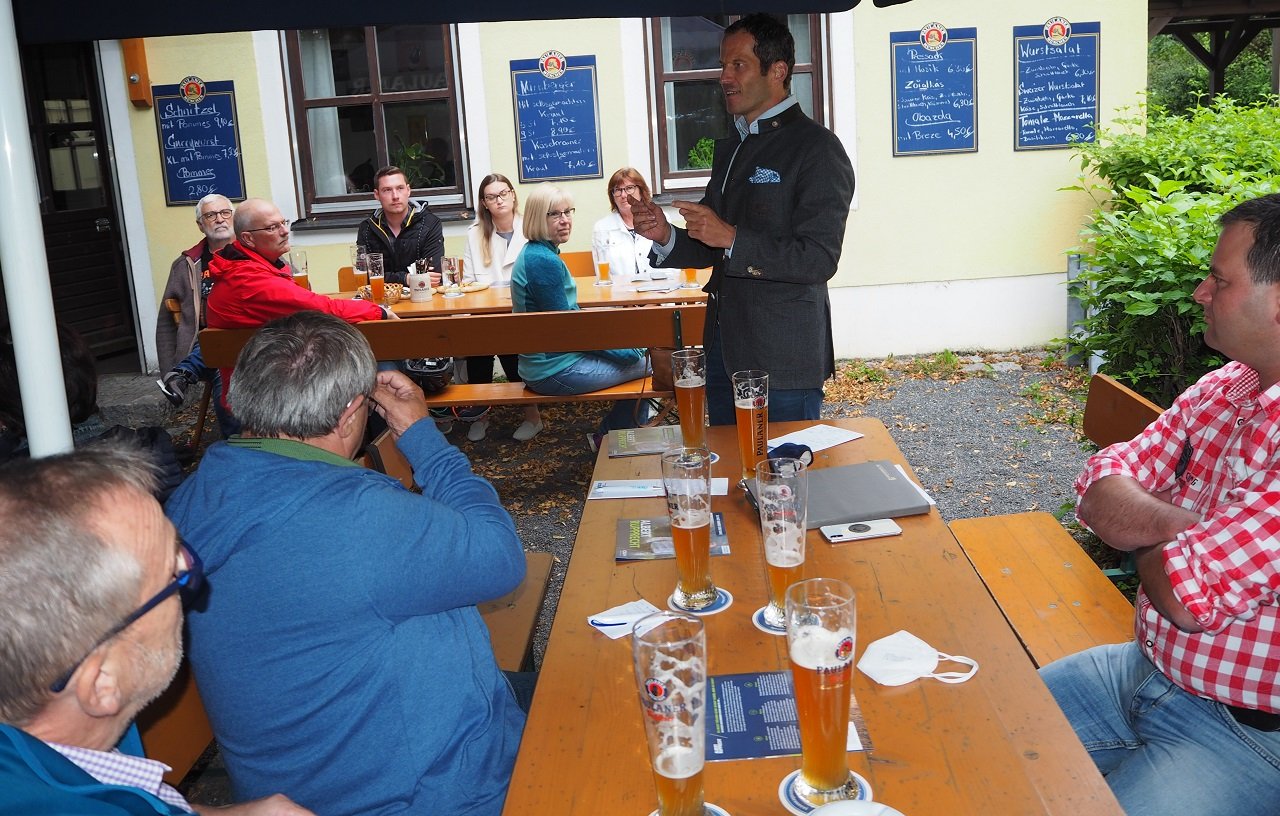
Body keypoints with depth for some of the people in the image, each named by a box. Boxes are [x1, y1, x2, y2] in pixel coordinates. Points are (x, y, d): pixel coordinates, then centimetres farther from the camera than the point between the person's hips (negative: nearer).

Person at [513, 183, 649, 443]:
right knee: (651, 363, 0)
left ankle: (607, 437, 26)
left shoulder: (535, 253, 9)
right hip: (556, 370, -10)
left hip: (547, 360, 10)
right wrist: (628, 351, -9)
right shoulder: (543, 260, -22)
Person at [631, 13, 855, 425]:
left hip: (783, 360, -8)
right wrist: (666, 237, 0)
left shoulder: (816, 148, -11)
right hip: (723, 348, 8)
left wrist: (733, 238, -23)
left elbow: (819, 259, -19)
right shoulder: (729, 148, 15)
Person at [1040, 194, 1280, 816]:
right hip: (1143, 668, 8)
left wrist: (1142, 531, -7)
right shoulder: (1220, 391, 2)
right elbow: (1098, 492, -2)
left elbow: (1190, 594, -28)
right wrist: (1184, 526, -21)